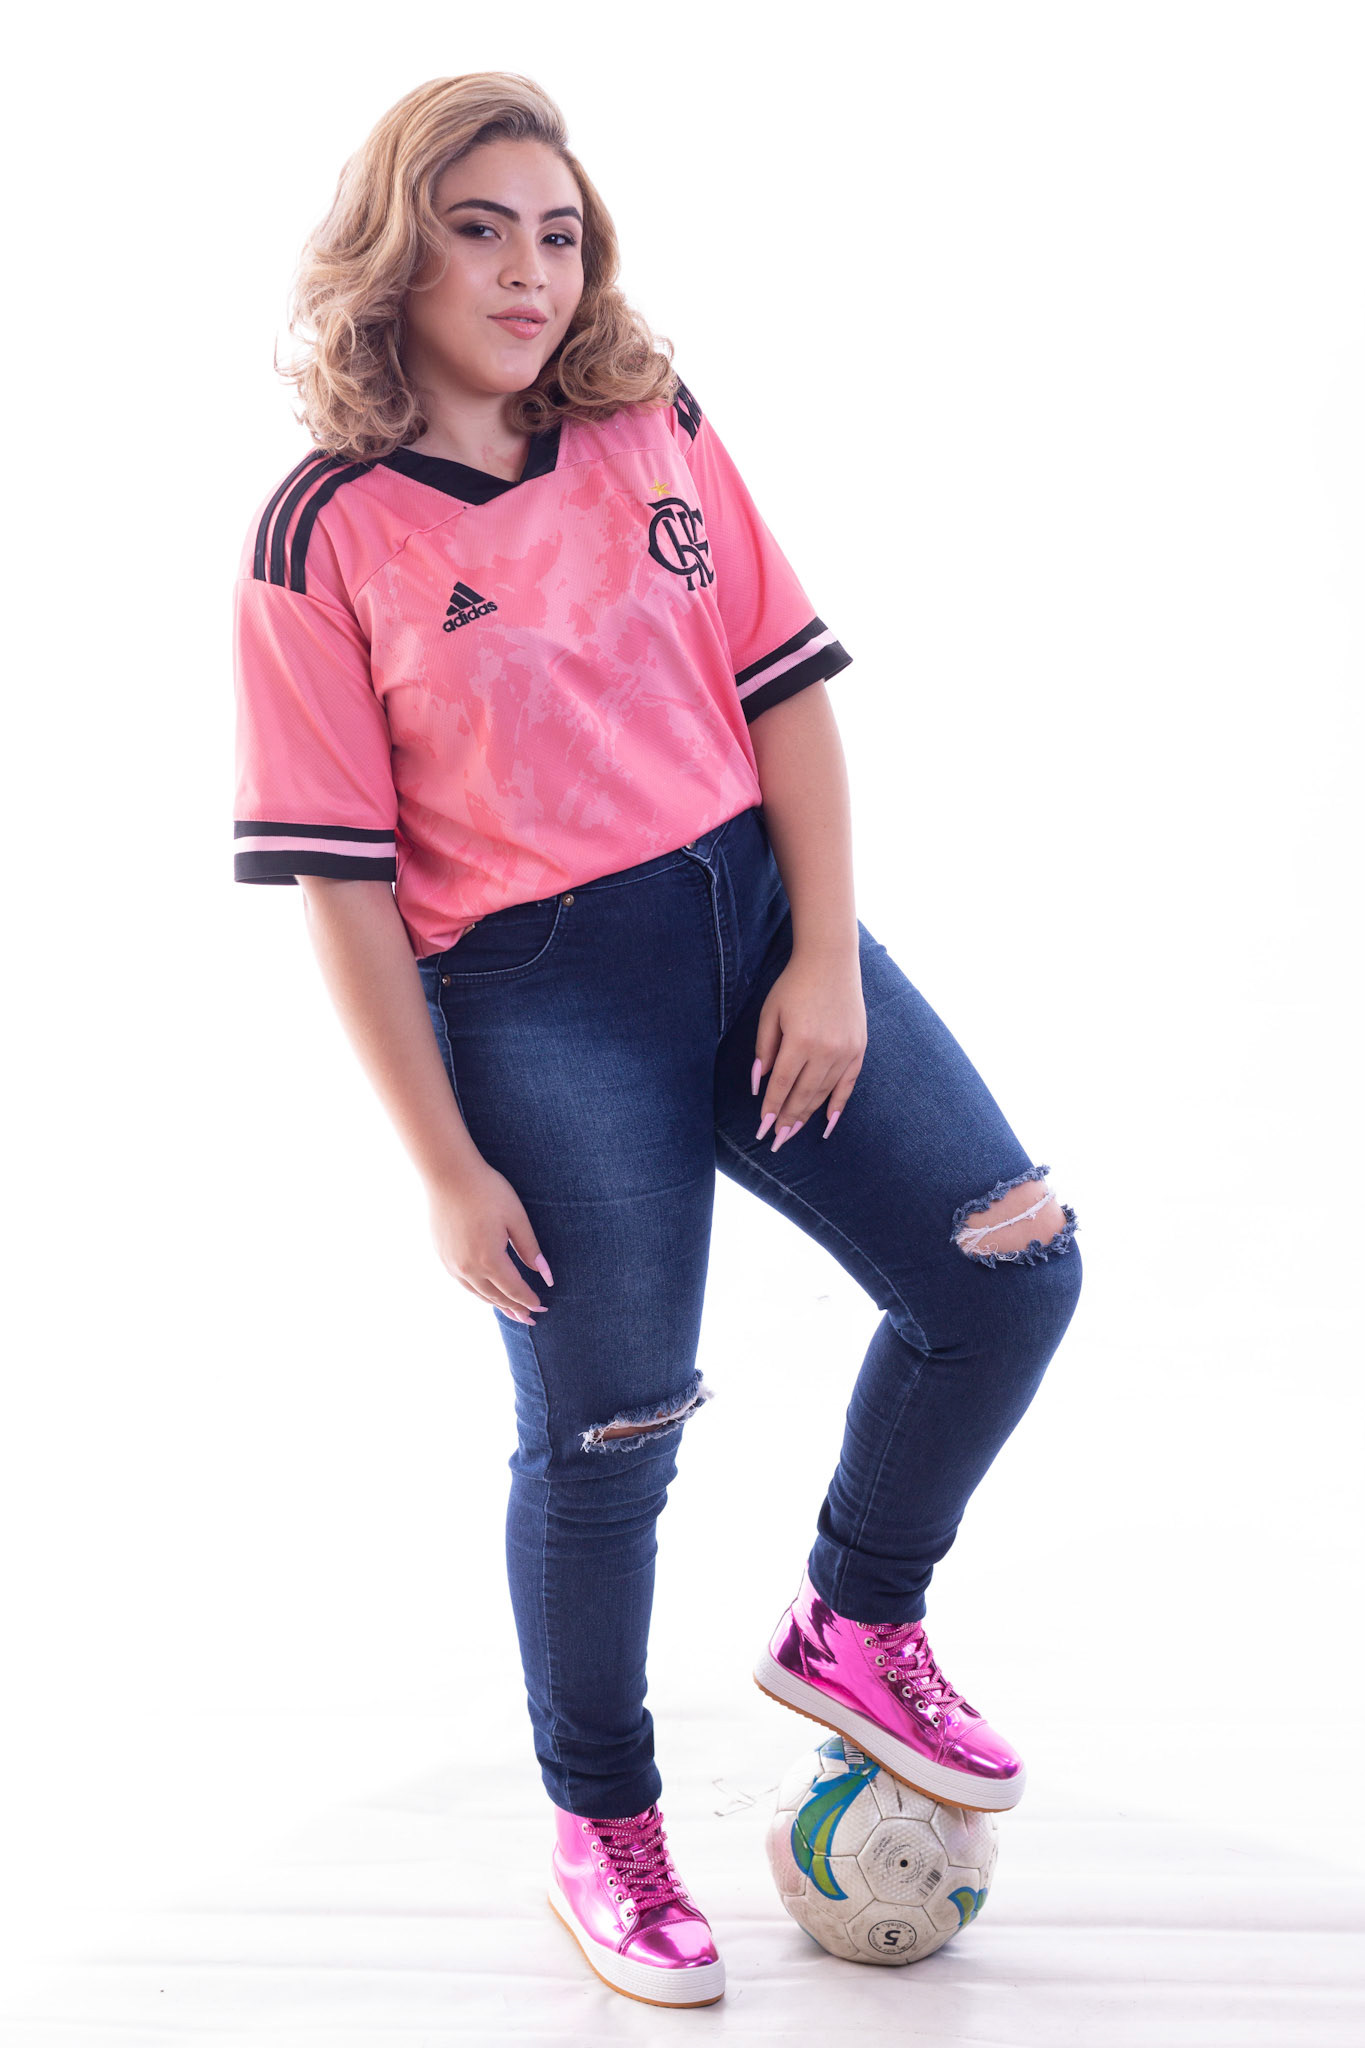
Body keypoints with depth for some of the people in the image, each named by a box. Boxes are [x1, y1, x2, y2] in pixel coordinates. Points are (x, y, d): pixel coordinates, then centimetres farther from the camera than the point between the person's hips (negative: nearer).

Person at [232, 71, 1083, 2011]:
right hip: (541, 999, -5)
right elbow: (340, 881, -9)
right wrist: (446, 1165, -10)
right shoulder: (323, 538, -7)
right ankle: (601, 1827, 27)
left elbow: (787, 691, 6)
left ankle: (853, 1628, 22)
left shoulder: (657, 434, 6)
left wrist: (827, 957, -5)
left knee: (1008, 1262, -4)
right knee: (600, 1434, 2)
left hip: (760, 915, 5)